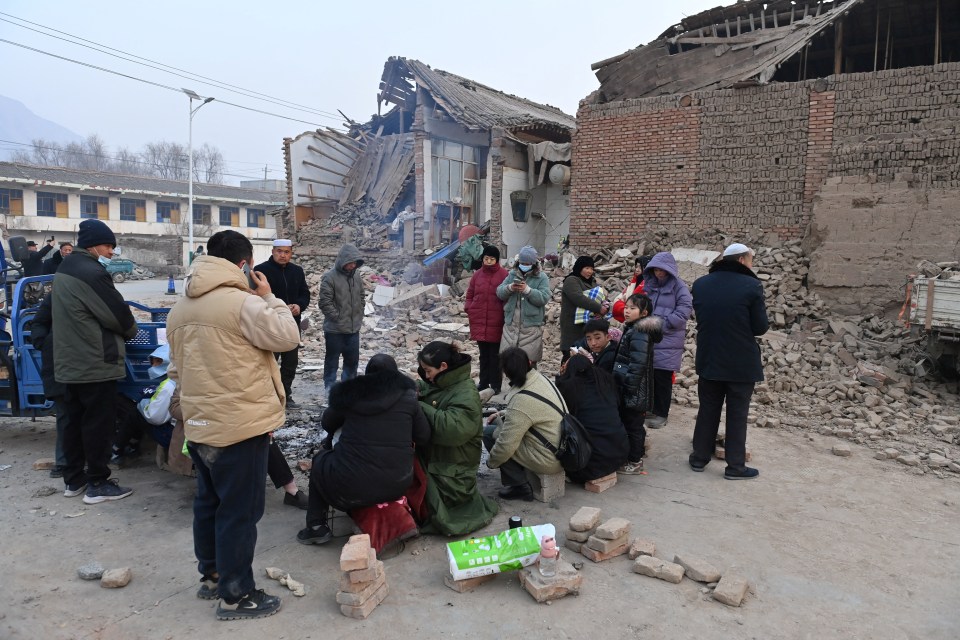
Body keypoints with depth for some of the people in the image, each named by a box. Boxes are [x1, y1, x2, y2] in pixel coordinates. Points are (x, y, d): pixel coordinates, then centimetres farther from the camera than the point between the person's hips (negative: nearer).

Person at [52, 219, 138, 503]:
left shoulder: (65, 269, 14)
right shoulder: (91, 272, -18)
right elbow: (116, 313, -15)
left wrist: (121, 328, 14)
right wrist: (130, 330, 6)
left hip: (70, 361, 10)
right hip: (95, 362, -10)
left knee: (75, 420, 15)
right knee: (98, 422, -2)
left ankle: (74, 478, 24)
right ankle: (97, 483, 5)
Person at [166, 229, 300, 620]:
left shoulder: (180, 309, 9)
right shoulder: (244, 303, -18)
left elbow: (176, 370, 15)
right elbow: (288, 337, -11)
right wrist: (270, 297, -1)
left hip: (199, 425, 8)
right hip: (241, 425, -8)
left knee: (208, 502, 20)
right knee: (239, 510, 2)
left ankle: (211, 576, 35)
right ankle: (236, 596, 12)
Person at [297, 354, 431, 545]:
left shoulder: (349, 394, 2)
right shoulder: (407, 397, 1)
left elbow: (327, 424, 19)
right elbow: (424, 439, 7)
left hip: (352, 487, -1)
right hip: (398, 484, 2)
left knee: (321, 459, 28)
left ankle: (316, 526, 22)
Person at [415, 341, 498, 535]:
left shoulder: (466, 394, -20)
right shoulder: (437, 383, 6)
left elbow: (453, 429, -34)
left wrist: (420, 406, -26)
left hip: (452, 469, -8)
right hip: (431, 457, 9)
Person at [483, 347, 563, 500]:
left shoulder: (522, 400, -26)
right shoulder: (540, 378, -1)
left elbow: (506, 444, -21)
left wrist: (491, 462, -3)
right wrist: (502, 415, 13)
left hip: (549, 462, -9)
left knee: (489, 432, -4)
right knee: (499, 423, 15)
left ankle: (518, 486, 5)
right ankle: (518, 482, 19)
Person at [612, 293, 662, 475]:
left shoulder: (639, 334, -20)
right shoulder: (632, 330, 13)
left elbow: (637, 364, -24)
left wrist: (630, 388, -22)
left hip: (634, 393, -10)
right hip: (627, 392, 10)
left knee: (633, 425, 1)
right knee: (632, 424, 18)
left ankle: (634, 462, 11)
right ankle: (635, 456, 30)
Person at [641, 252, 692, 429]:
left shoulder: (678, 286, -6)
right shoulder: (649, 284, 13)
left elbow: (685, 309, -13)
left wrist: (663, 324, -16)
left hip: (668, 340, -5)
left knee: (662, 377, -2)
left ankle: (661, 413, 9)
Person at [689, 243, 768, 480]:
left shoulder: (700, 284, 1)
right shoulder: (751, 286, -14)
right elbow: (761, 327, -10)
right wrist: (742, 327, 8)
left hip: (708, 359, 4)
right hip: (742, 363, -4)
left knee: (708, 410, 15)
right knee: (737, 414, 7)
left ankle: (699, 457, 23)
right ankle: (735, 466, 13)